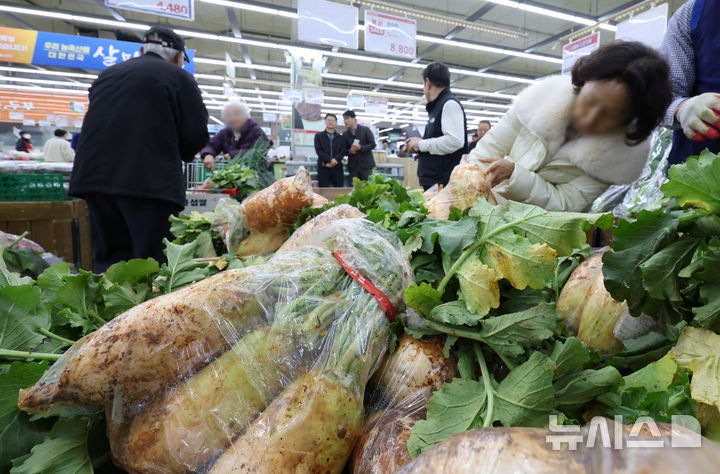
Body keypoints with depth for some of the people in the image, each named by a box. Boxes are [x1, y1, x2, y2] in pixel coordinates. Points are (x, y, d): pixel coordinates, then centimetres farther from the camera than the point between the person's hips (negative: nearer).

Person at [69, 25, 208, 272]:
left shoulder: (107, 74, 22)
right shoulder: (178, 77, 3)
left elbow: (93, 125, 25)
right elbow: (196, 135, -4)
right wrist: (176, 155, 16)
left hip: (95, 175, 7)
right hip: (151, 180, -6)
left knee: (109, 258, 13)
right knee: (153, 259, -4)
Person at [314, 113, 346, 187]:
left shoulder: (340, 137, 15)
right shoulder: (318, 136, 10)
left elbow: (344, 151, 2)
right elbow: (318, 150, -3)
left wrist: (335, 160, -14)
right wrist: (330, 160, -15)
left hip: (337, 167, 2)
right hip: (323, 167, -2)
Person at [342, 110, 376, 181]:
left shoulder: (365, 130, 1)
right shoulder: (345, 134, 10)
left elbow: (372, 144, -3)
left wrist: (360, 147, -18)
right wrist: (349, 151, -11)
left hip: (366, 165, -3)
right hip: (353, 166, 3)